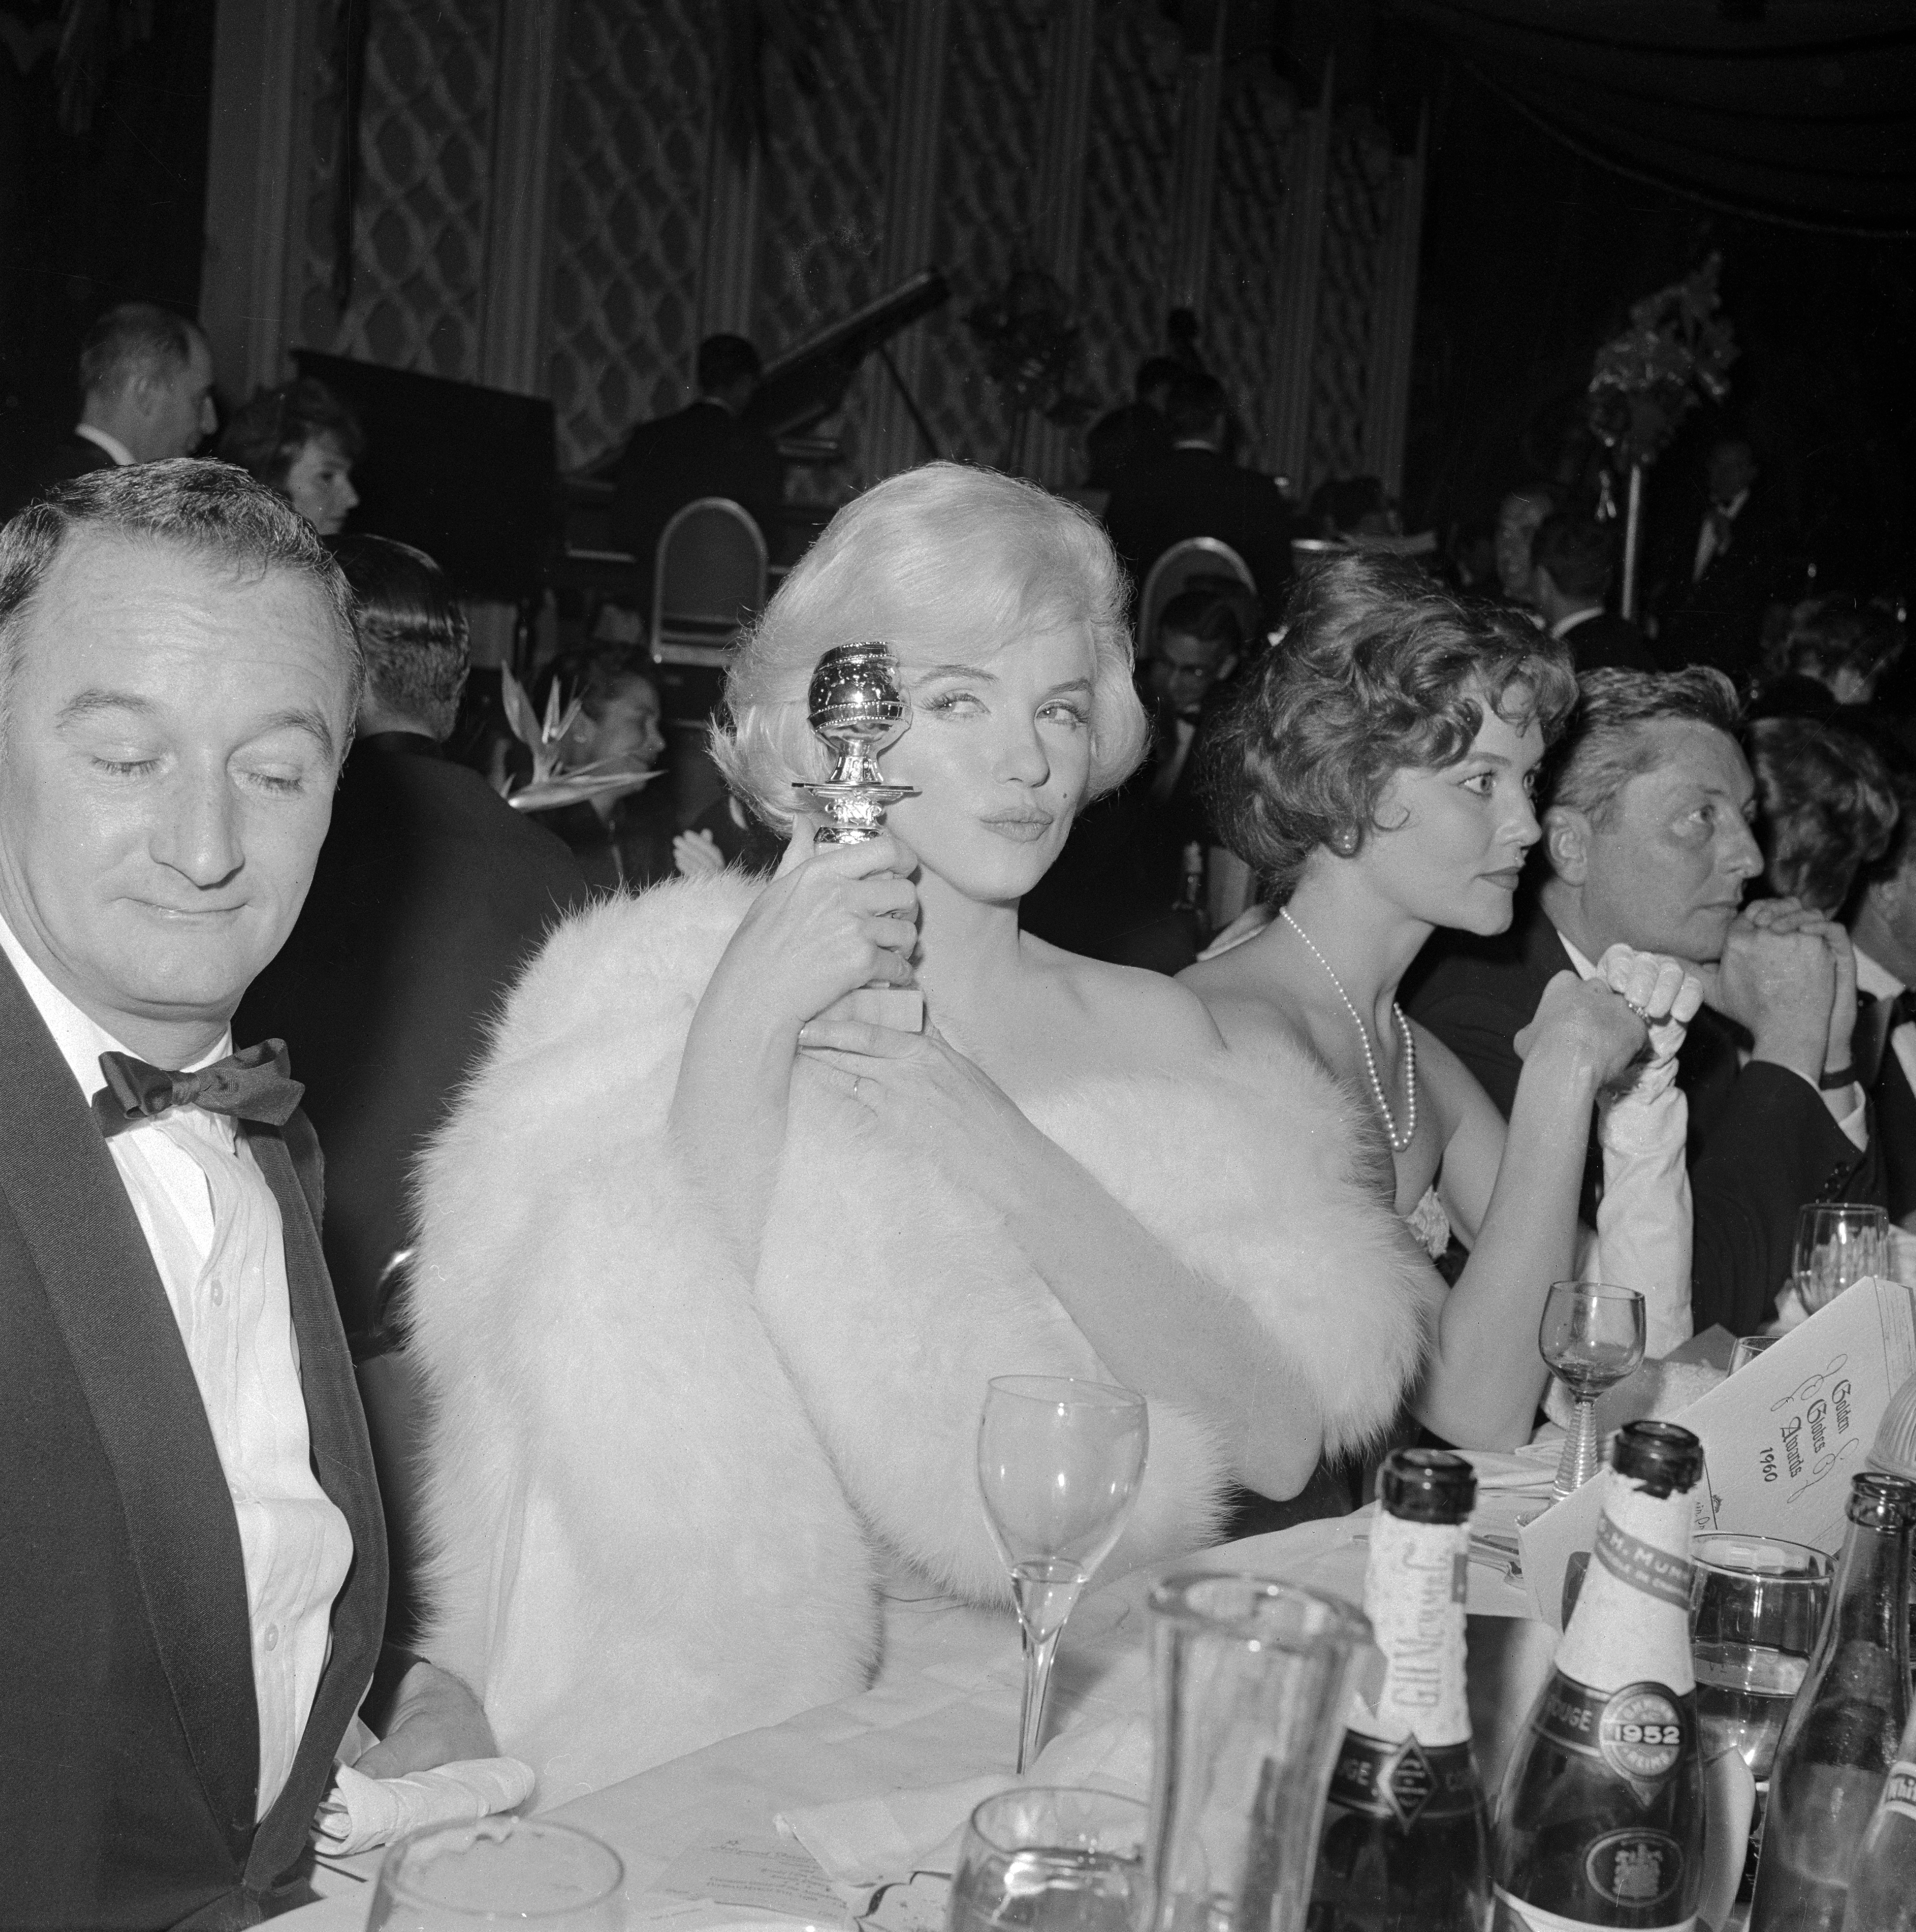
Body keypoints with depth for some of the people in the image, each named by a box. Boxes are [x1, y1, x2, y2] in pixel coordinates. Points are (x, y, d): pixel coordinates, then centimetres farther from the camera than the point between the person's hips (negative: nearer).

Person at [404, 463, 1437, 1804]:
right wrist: (744, 1032, -17)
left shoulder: (1152, 1030, 7)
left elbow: (1286, 1443, -6)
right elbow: (647, 1454, -13)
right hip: (761, 1731, -2)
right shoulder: (656, 984, -1)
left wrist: (1005, 1148, -15)